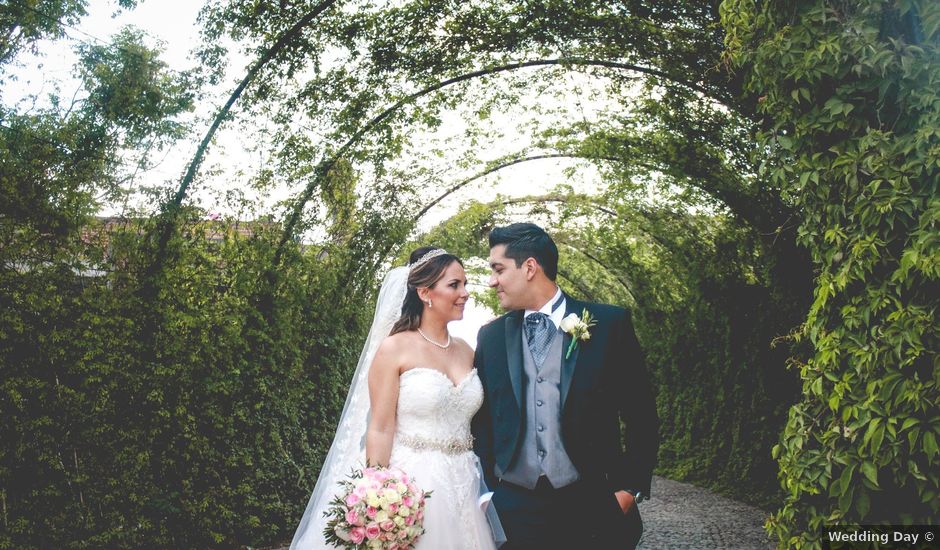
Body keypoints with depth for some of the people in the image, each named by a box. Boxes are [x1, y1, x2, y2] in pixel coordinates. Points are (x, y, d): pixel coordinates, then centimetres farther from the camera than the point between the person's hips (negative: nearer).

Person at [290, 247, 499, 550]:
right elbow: (379, 430, -11)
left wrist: (482, 487, 10)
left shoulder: (466, 351, 9)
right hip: (410, 486, -5)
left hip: (462, 489, 6)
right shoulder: (394, 348, -8)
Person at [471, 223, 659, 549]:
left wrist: (631, 489, -5)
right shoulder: (490, 337, 5)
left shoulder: (610, 324, -3)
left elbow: (641, 415, 0)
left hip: (592, 509, -2)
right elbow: (483, 419, 11)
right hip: (513, 510, 2)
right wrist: (488, 488, 5)